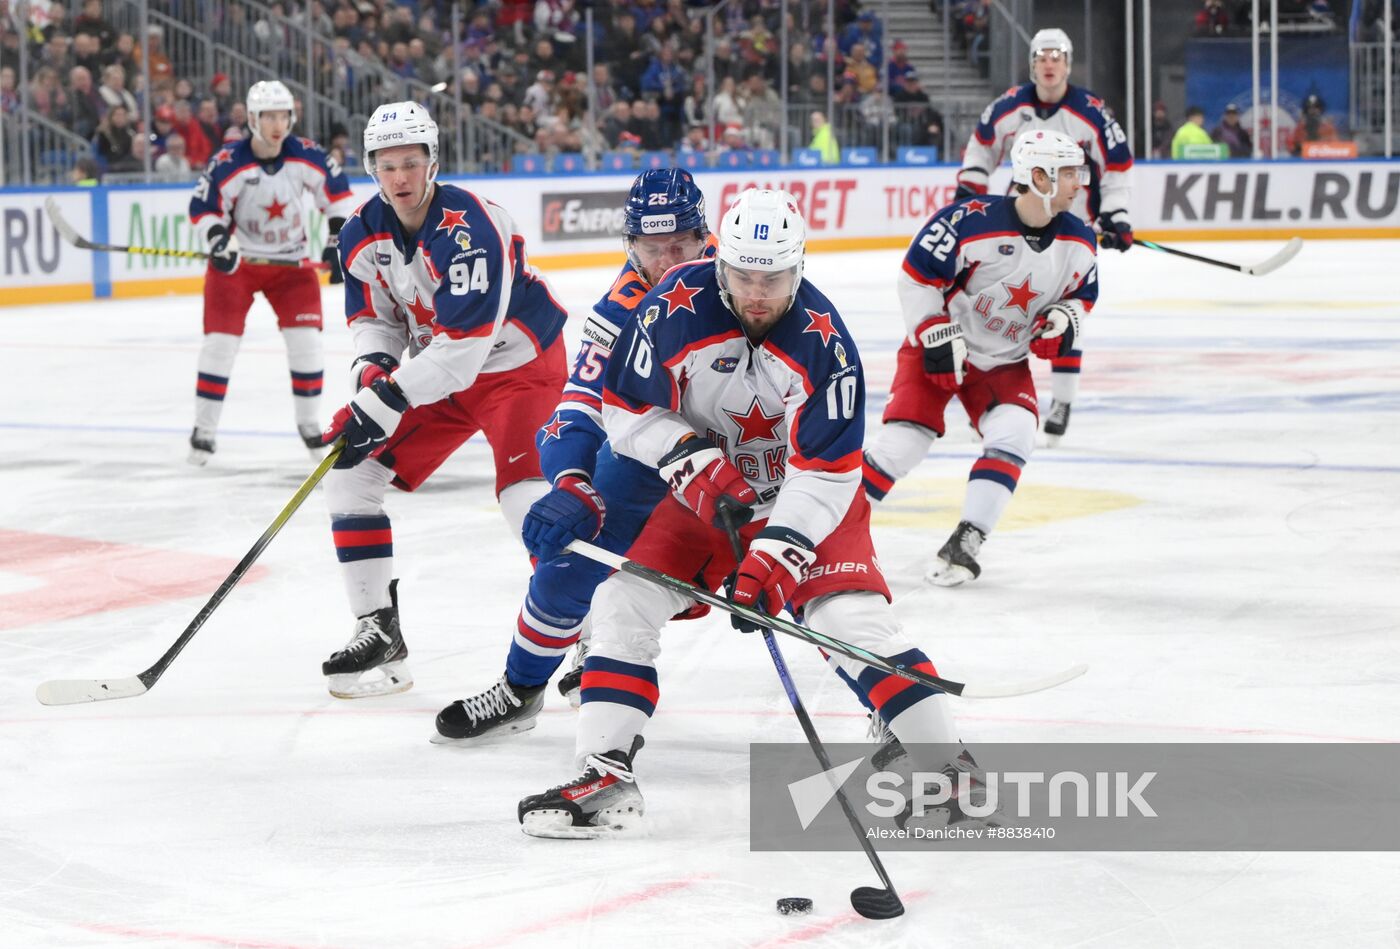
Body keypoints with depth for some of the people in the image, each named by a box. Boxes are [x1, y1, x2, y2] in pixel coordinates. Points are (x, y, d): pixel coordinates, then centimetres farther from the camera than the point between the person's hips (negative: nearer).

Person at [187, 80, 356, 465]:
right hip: (238, 260, -2)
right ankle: (203, 430, 3)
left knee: (306, 339, -4)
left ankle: (309, 423, 14)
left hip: (291, 259, 2)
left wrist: (337, 242, -4)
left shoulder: (307, 156, -13)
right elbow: (202, 208, -12)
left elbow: (337, 192, 1)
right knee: (221, 339, -7)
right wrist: (218, 241, -29)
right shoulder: (227, 164, -21)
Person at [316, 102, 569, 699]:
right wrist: (372, 367, -17)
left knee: (525, 492, -27)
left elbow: (463, 344, -34)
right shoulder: (363, 235, -6)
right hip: (435, 371, 7)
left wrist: (386, 402, -34)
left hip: (518, 364, -7)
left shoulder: (472, 226, -30)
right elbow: (374, 318, 6)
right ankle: (379, 632, 8)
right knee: (350, 474, -1)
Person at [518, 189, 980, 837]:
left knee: (855, 619, -20)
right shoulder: (674, 308, -20)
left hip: (809, 497, -3)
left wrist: (779, 552, -33)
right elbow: (627, 411, -8)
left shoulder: (824, 344, -24)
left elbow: (826, 473, -23)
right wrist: (692, 462, -22)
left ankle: (948, 769, -12)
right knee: (623, 604, -9)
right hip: (704, 492, 3)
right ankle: (605, 775, -2)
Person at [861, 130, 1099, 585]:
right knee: (901, 441, -13)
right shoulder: (972, 222, -26)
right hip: (939, 349, -4)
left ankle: (964, 543, -15)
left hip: (1005, 362, 4)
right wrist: (937, 337, -20)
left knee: (1014, 433, -19)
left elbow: (1082, 294, 10)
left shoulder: (1077, 241, -7)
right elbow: (916, 276, -18)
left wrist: (1063, 319, -11)